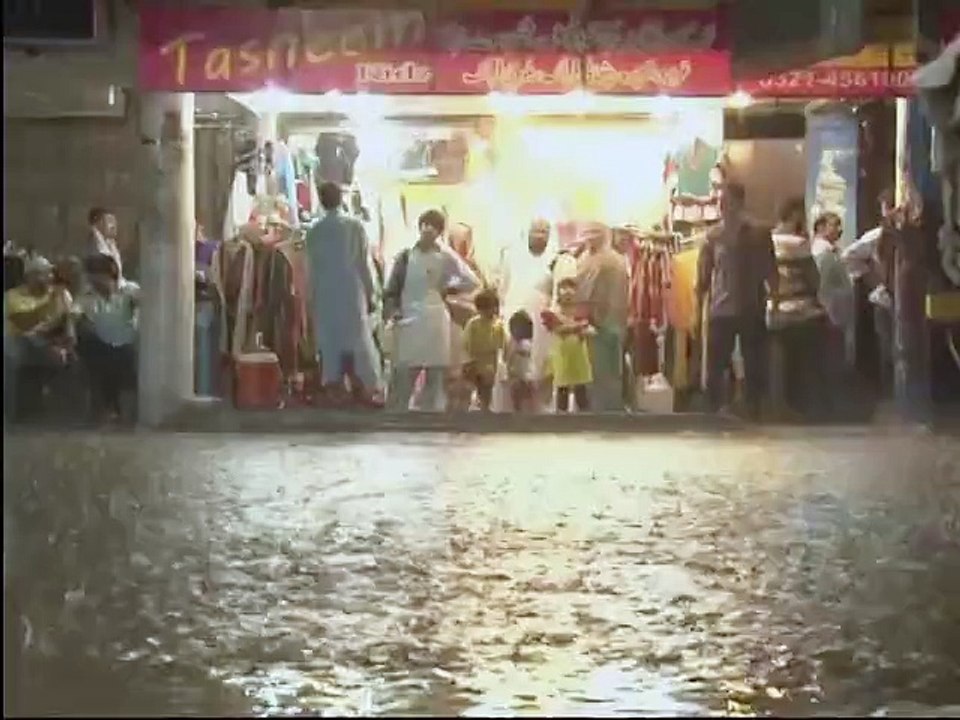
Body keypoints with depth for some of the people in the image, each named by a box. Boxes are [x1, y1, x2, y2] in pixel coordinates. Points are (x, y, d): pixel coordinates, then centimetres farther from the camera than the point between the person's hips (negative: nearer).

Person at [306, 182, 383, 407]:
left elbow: (313, 268, 4)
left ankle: (332, 394, 2)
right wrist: (370, 293, 4)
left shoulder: (314, 231, 1)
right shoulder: (354, 226, -5)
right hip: (352, 291, -2)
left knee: (329, 341, 4)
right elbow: (364, 263, -3)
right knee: (356, 341, 1)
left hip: (324, 294, 2)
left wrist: (315, 296, 11)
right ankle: (361, 391, -2)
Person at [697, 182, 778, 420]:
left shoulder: (759, 234, -1)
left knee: (754, 367, 5)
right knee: (715, 368, 1)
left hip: (752, 311, 0)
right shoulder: (712, 235, 1)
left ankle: (754, 414, 16)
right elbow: (703, 275, 3)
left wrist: (775, 301, -2)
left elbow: (770, 271, 3)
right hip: (721, 312, 0)